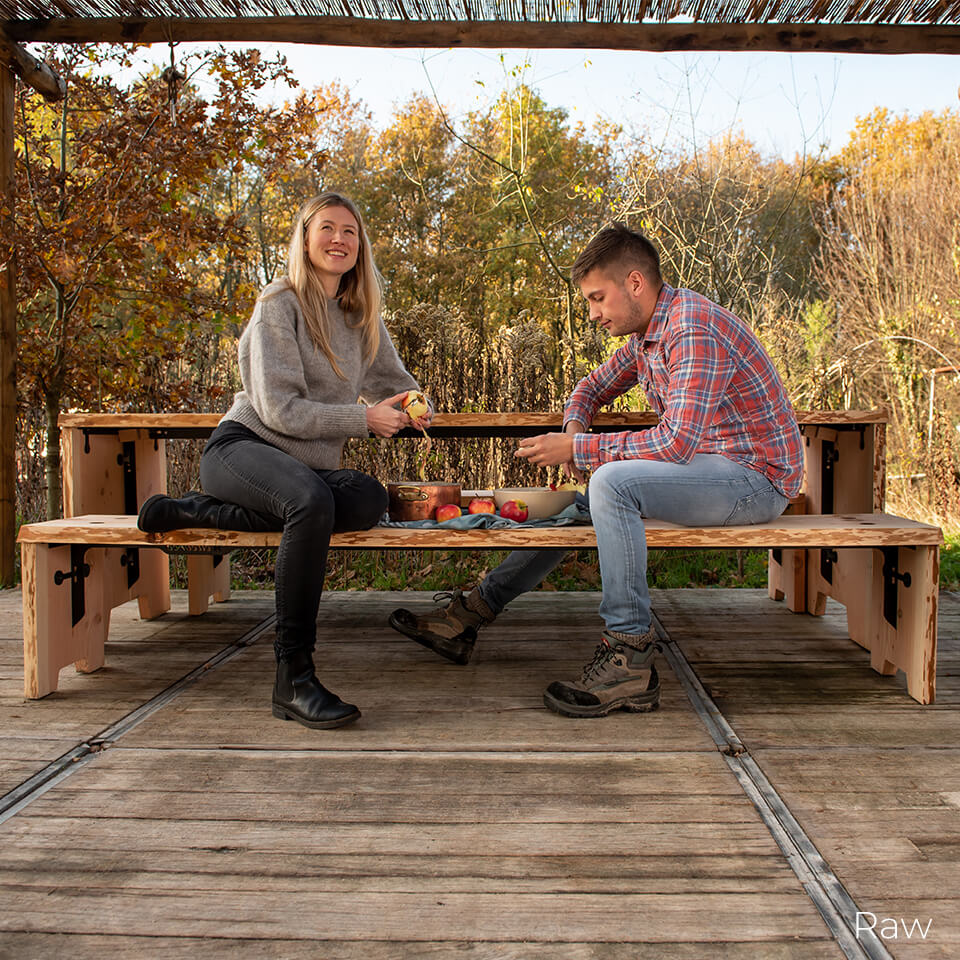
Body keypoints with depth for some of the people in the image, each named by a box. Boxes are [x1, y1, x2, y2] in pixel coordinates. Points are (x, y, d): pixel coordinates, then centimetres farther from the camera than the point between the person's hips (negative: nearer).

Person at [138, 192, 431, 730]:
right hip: (244, 447, -6)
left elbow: (394, 382, 26)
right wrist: (364, 419, -14)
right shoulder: (280, 305, -4)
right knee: (312, 501, -40)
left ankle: (192, 512, -19)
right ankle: (293, 680, -32)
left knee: (370, 501, -29)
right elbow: (278, 408, -12)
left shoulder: (361, 318, 16)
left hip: (308, 465, 6)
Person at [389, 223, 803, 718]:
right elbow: (593, 386, 23)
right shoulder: (647, 333, 10)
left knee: (612, 482, -30)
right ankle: (473, 611, 11)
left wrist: (578, 449, -22)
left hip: (756, 476, -10)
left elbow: (676, 442, -29)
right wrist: (574, 429, 0)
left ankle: (631, 659, -25)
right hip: (704, 465, 10)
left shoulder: (696, 329, -21)